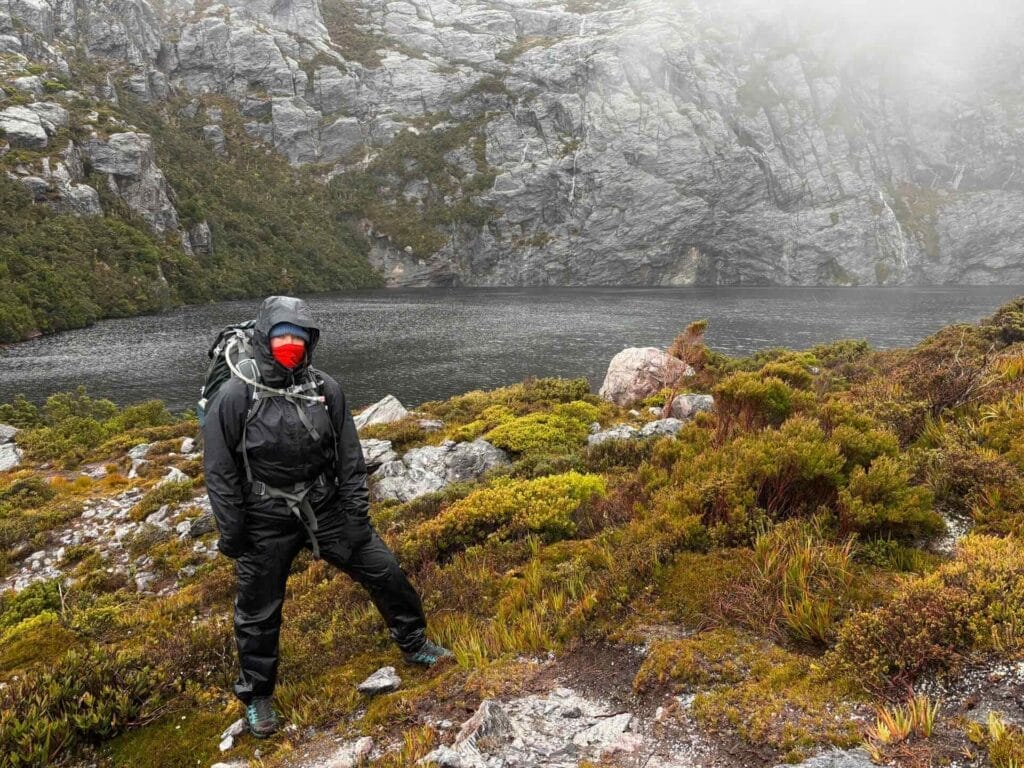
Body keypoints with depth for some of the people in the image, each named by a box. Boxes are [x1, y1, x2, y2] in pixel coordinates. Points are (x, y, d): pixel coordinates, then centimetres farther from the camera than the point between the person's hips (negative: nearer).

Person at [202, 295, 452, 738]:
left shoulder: (325, 390, -5)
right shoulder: (236, 397, -14)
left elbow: (350, 460, 1)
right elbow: (220, 472, -9)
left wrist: (357, 517, -1)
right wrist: (231, 534, -8)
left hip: (326, 511, 3)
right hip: (266, 523, -2)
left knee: (385, 573, 7)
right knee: (259, 613, 12)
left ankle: (415, 646, 31)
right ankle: (256, 697, 35)